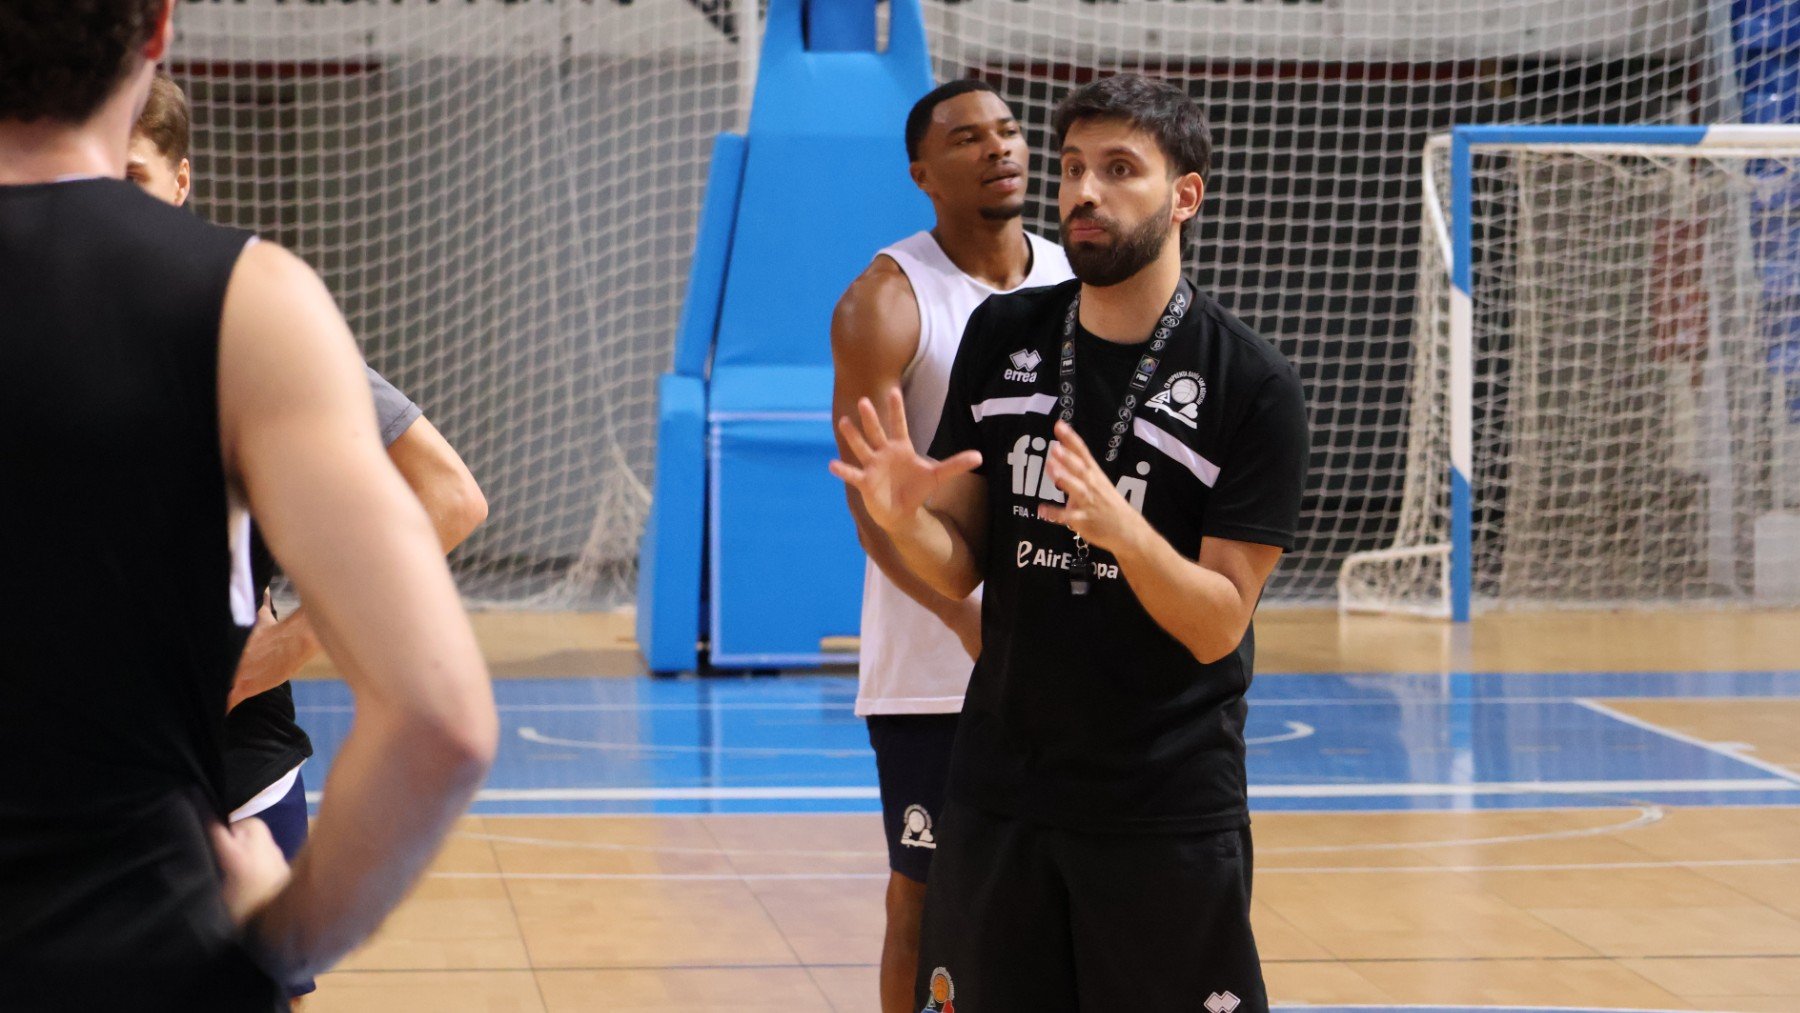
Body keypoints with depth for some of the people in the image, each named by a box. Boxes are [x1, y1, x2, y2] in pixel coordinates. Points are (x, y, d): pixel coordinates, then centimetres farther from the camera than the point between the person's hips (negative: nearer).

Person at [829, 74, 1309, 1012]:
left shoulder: (1252, 384, -11)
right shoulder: (1002, 335, 2)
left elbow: (1217, 626, -12)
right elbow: (961, 567, 5)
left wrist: (1120, 527, -31)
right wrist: (907, 518, -18)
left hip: (1169, 811, -4)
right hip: (999, 792, 4)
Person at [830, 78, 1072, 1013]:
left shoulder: (1080, 287, 7)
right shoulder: (887, 303, -7)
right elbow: (873, 502, -14)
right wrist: (974, 621, -27)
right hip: (931, 677, -4)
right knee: (924, 902, 3)